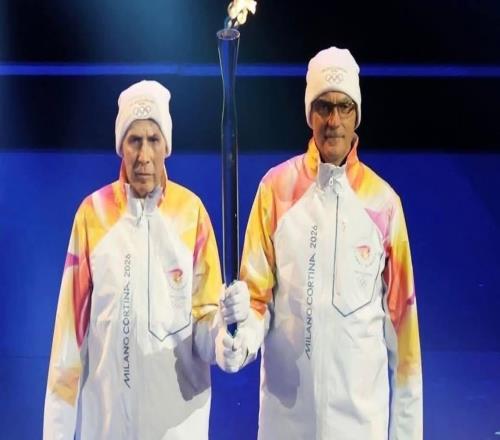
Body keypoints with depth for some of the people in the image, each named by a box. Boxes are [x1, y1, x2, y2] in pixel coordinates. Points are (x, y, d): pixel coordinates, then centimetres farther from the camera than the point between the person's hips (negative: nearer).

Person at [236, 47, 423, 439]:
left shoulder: (384, 201, -3)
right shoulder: (276, 188, -3)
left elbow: (400, 312, 2)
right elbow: (257, 290, 0)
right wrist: (245, 337, -22)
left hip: (362, 406, 0)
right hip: (286, 403, 0)